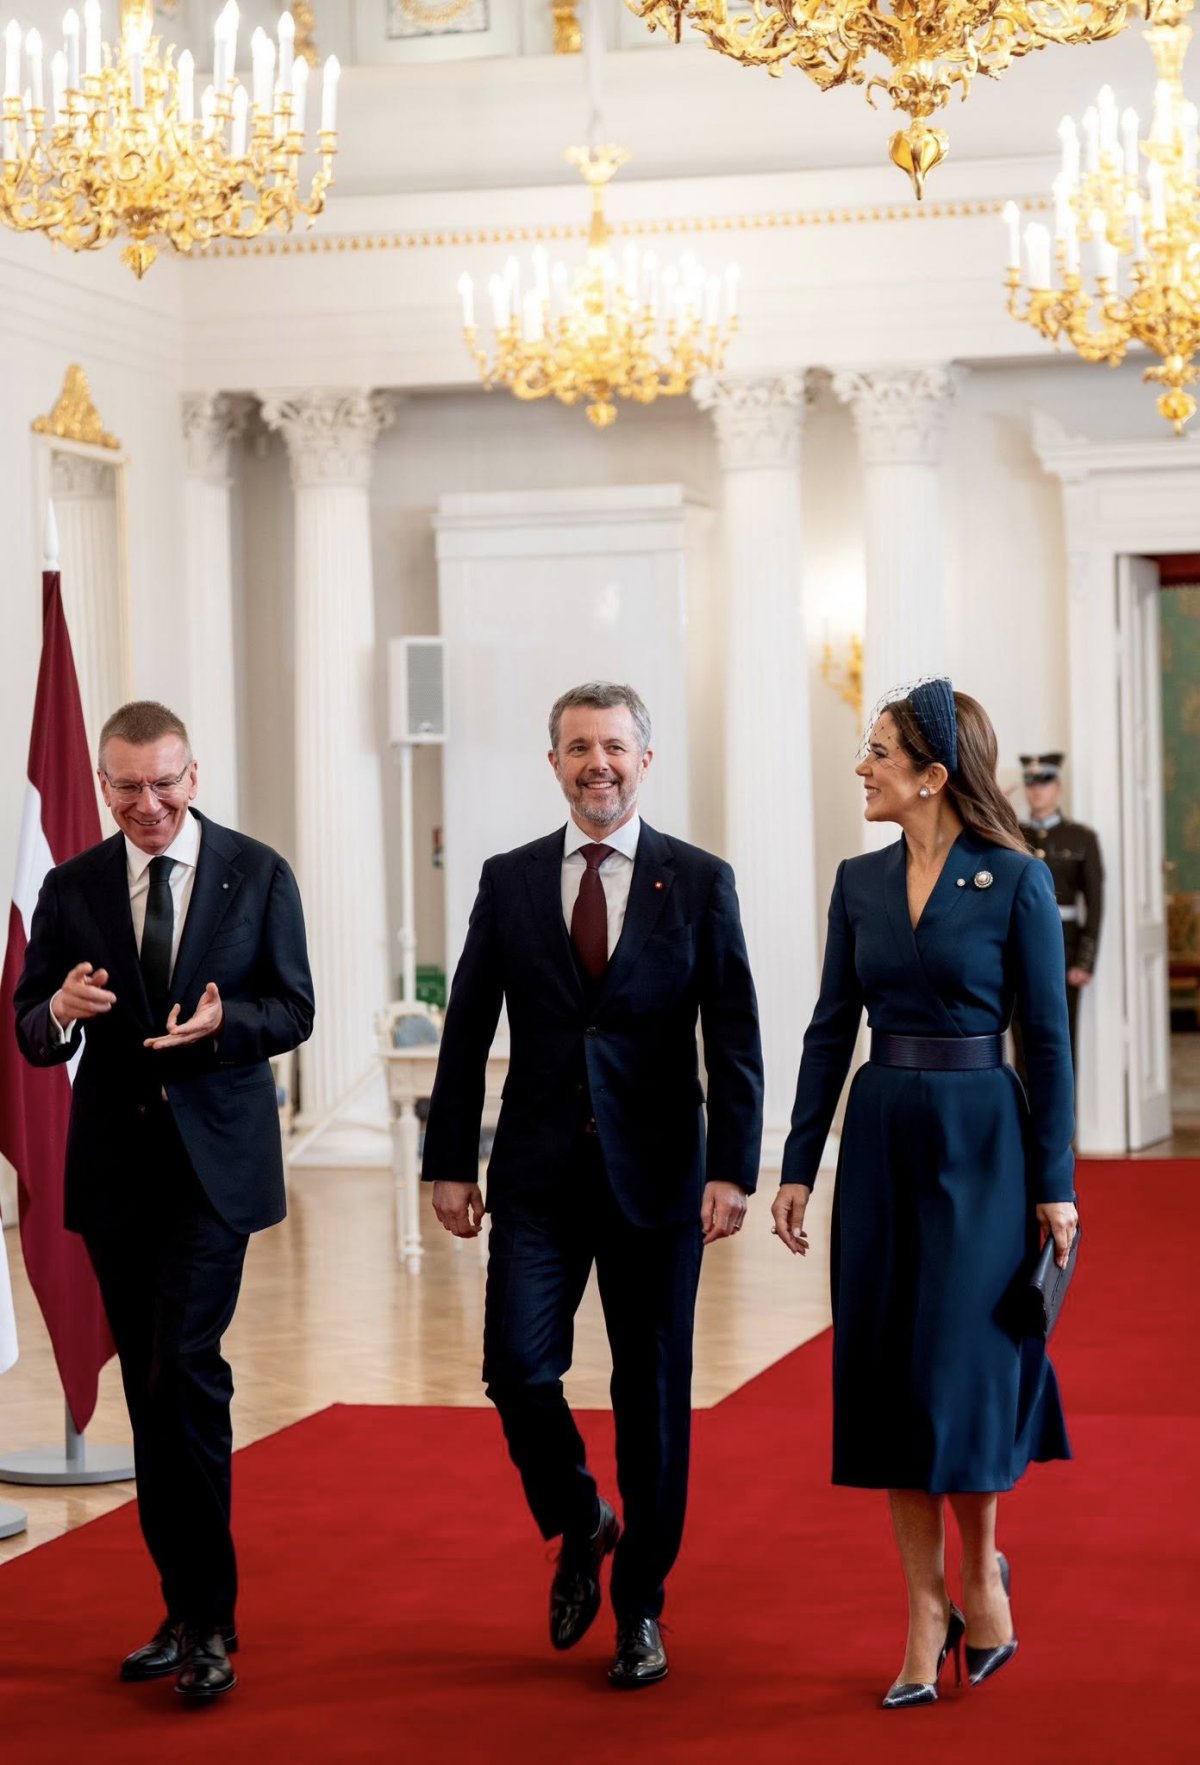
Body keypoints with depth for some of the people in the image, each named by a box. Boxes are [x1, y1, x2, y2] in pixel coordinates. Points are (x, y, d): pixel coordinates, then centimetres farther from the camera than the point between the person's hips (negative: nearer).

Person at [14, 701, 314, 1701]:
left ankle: (208, 1623, -8)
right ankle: (187, 1610, 18)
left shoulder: (258, 876, 1)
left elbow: (294, 1010, 0)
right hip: (116, 1165, 3)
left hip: (215, 1159, -3)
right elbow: (30, 1035, 4)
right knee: (149, 1388, 8)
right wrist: (60, 1010, -19)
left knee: (185, 1367, -15)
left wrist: (224, 1020, -21)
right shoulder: (71, 890, 5)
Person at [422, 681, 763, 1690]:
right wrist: (450, 1162, 1)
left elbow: (734, 1039, -2)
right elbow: (468, 1032, 7)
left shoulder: (700, 882, 1)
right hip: (539, 1175, 1)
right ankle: (581, 1528, 21)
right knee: (518, 1365, -9)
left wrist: (732, 1170, -10)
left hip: (655, 1177, -1)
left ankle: (640, 1608, 18)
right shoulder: (510, 881, 6)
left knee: (654, 1392, 4)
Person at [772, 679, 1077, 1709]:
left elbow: (1047, 1038, -6)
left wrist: (1055, 1182, -8)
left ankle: (981, 1569, 19)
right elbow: (832, 1029, 9)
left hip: (980, 1141, -5)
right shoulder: (861, 882, 7)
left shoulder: (1016, 881, -7)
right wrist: (799, 1166, 6)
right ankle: (927, 1616, 13)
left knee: (960, 1370, -6)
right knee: (887, 1377, 4)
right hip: (882, 1135, 5)